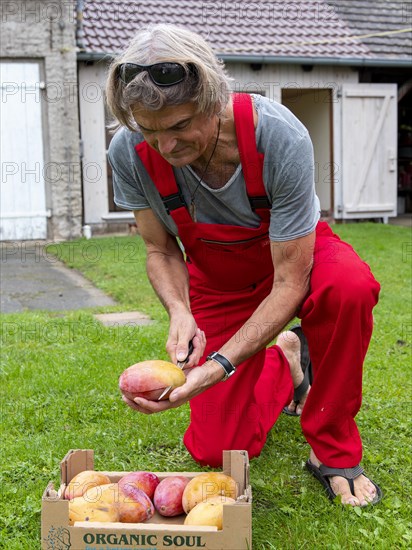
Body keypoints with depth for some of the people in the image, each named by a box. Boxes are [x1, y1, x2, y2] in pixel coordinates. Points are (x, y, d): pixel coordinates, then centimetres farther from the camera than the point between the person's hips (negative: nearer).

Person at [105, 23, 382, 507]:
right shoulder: (129, 153, -26)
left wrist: (218, 367, -42)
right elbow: (161, 250, -10)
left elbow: (290, 281, -32)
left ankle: (332, 450, -17)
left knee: (349, 285, -41)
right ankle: (279, 364, 27)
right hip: (216, 280, 2)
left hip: (296, 254, -2)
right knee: (215, 452, -3)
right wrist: (179, 312, -31)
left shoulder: (280, 137, -36)